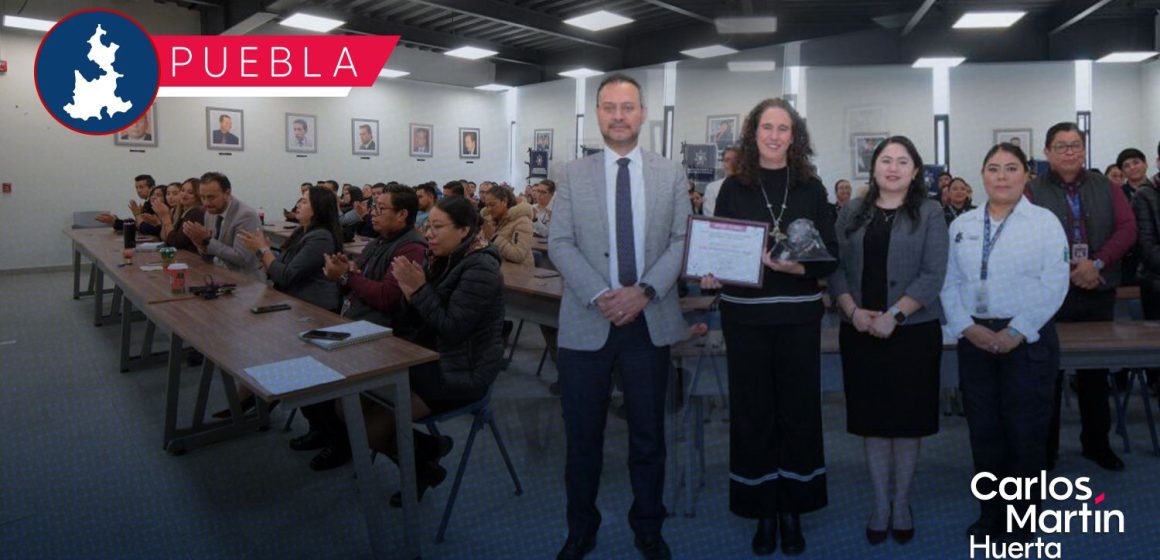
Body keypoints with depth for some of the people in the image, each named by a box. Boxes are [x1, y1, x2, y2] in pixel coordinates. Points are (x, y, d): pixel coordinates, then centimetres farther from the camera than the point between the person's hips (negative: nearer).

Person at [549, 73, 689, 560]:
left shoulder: (670, 174, 6)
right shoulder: (572, 174, 4)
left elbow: (681, 240, 0)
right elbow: (559, 243, -3)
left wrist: (645, 291, -14)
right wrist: (599, 295, -15)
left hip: (650, 319, 1)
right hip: (586, 322, 0)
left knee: (648, 433, 12)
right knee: (583, 435, 9)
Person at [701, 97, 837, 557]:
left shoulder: (811, 188, 4)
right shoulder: (733, 188, 4)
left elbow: (831, 258, 0)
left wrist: (797, 267, -19)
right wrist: (710, 274, -15)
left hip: (798, 315, 0)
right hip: (745, 315, 0)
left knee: (798, 410, 6)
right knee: (752, 412, 5)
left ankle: (792, 509, 23)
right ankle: (763, 511, 21)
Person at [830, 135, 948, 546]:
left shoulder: (929, 213, 1)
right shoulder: (851, 213, 9)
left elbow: (933, 275, -7)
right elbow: (835, 267, 3)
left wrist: (893, 315, -17)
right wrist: (853, 311, -12)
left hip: (913, 331, -2)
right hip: (860, 332, 2)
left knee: (907, 419, 7)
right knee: (872, 419, 9)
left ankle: (902, 503, 24)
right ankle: (881, 503, 23)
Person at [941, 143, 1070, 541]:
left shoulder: (1045, 222, -1)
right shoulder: (961, 225, 9)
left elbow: (1053, 286, -9)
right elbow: (949, 282, 5)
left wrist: (1015, 333, -15)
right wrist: (967, 327, -8)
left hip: (1028, 340, -3)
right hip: (974, 339, 3)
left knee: (1026, 431, 4)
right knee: (983, 429, 9)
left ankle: (1023, 516, 21)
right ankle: (990, 513, 23)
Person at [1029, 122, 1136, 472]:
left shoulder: (1105, 187, 10)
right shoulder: (1033, 192, -3)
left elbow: (1127, 227, 0)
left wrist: (1097, 264, -14)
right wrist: (1069, 270, -16)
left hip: (1099, 293, 4)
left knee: (1096, 371, 14)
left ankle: (1097, 443, 29)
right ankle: (1045, 449, 16)